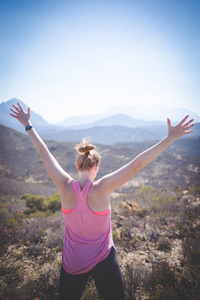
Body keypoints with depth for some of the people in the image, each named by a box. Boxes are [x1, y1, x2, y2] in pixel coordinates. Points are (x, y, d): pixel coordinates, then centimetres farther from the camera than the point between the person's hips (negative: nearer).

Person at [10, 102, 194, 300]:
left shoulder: (66, 187, -20)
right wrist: (171, 137, -28)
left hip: (72, 262, 2)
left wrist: (28, 125, 0)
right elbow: (138, 163, -30)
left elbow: (43, 153, -11)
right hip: (103, 261, -2)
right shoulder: (101, 189, -26)